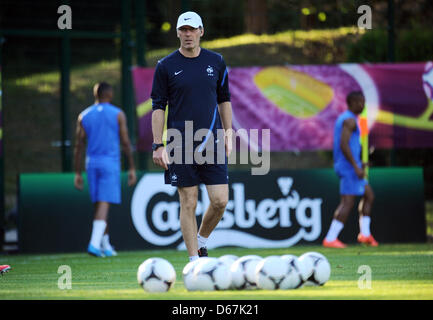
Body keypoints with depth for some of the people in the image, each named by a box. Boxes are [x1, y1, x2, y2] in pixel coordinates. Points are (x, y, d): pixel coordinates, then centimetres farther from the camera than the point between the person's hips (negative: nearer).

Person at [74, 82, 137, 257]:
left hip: (92, 163, 4)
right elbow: (125, 143, -3)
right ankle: (94, 243, -23)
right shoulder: (118, 114, -1)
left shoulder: (84, 116, 8)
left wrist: (78, 173, 9)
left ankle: (105, 245, 18)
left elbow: (78, 146, 6)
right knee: (104, 203, -9)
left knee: (100, 204, 13)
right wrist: (132, 168, 2)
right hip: (110, 163, -4)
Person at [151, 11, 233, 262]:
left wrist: (228, 133, 11)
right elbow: (158, 107, 0)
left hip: (212, 143, 2)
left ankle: (202, 240, 22)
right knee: (189, 204, -2)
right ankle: (194, 261, 5)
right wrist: (158, 145, -6)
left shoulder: (216, 62, 8)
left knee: (220, 201, -5)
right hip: (181, 145, -2)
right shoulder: (166, 67, 0)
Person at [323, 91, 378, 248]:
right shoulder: (350, 120, -14)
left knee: (369, 195, 16)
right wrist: (356, 166, -25)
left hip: (343, 165, 11)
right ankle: (330, 239, -14)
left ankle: (365, 233, 14)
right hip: (349, 166, -11)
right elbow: (344, 145, -24)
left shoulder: (343, 119, 19)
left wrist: (358, 164, 25)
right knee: (347, 202, -11)